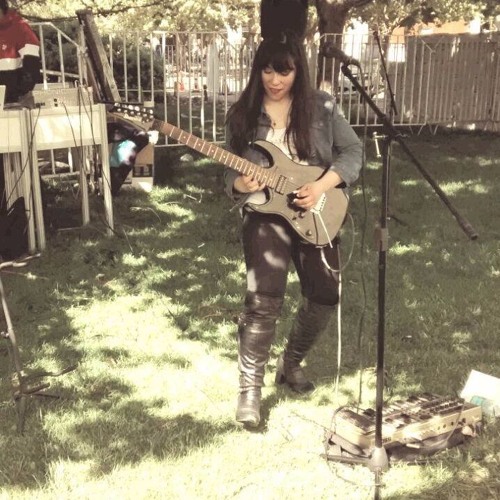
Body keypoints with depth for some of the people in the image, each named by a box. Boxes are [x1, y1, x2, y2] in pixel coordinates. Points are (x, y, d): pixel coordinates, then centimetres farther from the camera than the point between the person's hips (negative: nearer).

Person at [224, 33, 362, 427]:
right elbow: (230, 173, 2)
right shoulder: (242, 114, -2)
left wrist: (322, 186, -16)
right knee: (264, 301, -17)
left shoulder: (321, 106, -3)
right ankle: (250, 390, -1)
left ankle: (291, 364, 28)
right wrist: (241, 184, -22)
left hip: (315, 213, 2)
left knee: (325, 296, 2)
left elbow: (353, 151, -2)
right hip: (265, 214, -2)